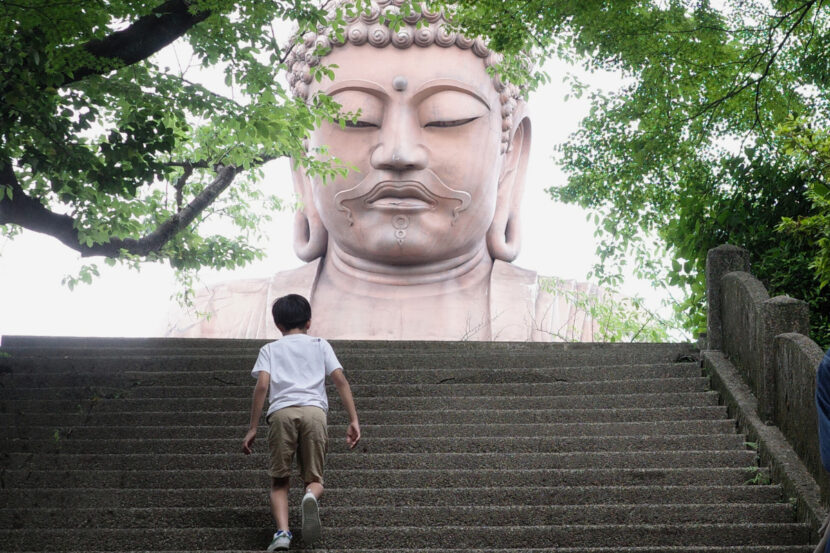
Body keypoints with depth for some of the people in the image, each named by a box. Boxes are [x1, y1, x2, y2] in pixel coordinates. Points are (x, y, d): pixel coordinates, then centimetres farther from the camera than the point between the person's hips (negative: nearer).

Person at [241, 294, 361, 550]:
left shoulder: (270, 349, 21)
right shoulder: (320, 345, 24)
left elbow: (262, 386, 5)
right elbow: (340, 380, 11)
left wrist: (253, 428, 6)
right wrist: (353, 420, 9)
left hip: (281, 412, 0)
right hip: (314, 410, 0)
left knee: (279, 481, 8)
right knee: (314, 478, 10)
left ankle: (282, 531, -17)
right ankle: (310, 497, -28)